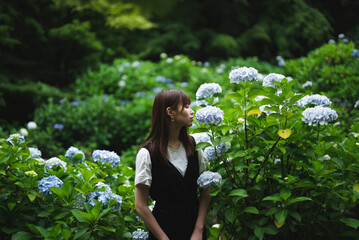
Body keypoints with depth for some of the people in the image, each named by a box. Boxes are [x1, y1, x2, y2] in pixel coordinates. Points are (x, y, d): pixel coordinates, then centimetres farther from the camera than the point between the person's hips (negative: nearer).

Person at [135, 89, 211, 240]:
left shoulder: (193, 145, 1)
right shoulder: (147, 153, -13)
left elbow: (205, 192, 1)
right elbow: (141, 206, -11)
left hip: (195, 220, 4)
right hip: (165, 226, -4)